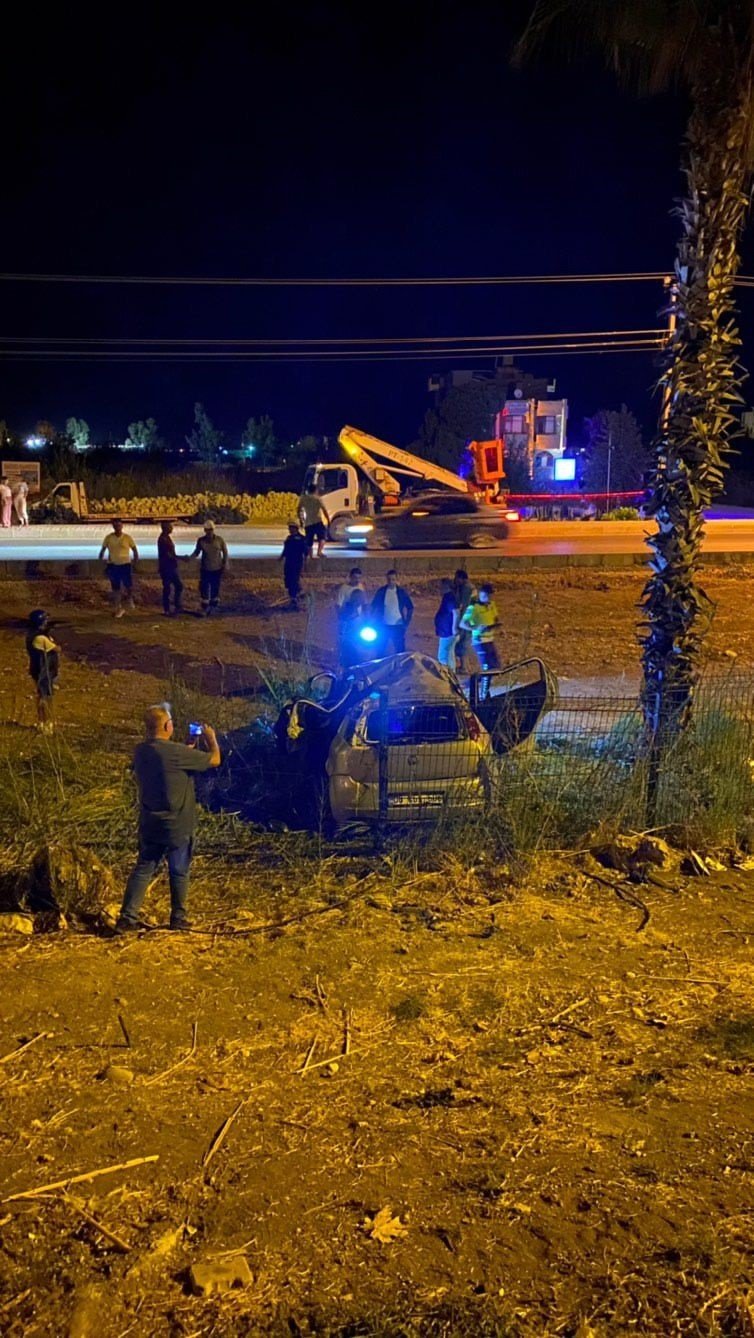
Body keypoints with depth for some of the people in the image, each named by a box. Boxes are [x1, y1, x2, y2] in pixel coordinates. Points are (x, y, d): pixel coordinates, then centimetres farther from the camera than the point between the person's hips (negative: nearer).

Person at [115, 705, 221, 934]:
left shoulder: (141, 752, -1)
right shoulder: (176, 752, -23)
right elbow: (215, 760, -14)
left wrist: (187, 750, 20)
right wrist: (211, 738, 3)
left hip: (150, 824, 6)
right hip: (177, 826, -6)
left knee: (143, 869, 13)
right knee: (179, 873, 11)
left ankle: (127, 918, 10)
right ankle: (179, 918, 23)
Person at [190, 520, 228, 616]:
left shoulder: (220, 539, -7)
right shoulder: (201, 540, -6)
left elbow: (225, 552, 2)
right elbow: (197, 552, 4)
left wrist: (225, 564, -3)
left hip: (217, 569, 0)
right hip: (205, 569, 0)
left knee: (215, 589, 7)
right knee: (204, 589, -2)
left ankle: (212, 606, 24)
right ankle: (204, 609, 7)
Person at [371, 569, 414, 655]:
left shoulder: (402, 592, -3)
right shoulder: (381, 591, -2)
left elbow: (410, 607, 4)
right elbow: (374, 606, 6)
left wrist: (407, 622, -4)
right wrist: (374, 622, -2)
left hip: (398, 626, -1)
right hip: (383, 626, 1)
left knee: (400, 650, 3)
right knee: (380, 649, 8)